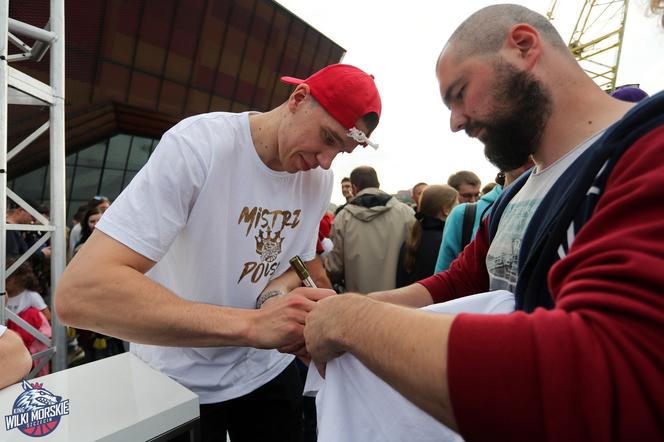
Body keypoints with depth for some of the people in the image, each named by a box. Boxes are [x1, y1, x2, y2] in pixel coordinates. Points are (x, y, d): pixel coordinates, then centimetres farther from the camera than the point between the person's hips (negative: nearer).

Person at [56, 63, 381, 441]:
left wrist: (276, 295, -20)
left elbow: (297, 264, 4)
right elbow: (78, 293, -33)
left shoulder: (320, 179, -8)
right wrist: (251, 324, -40)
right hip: (176, 379, -4)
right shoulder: (197, 144, -26)